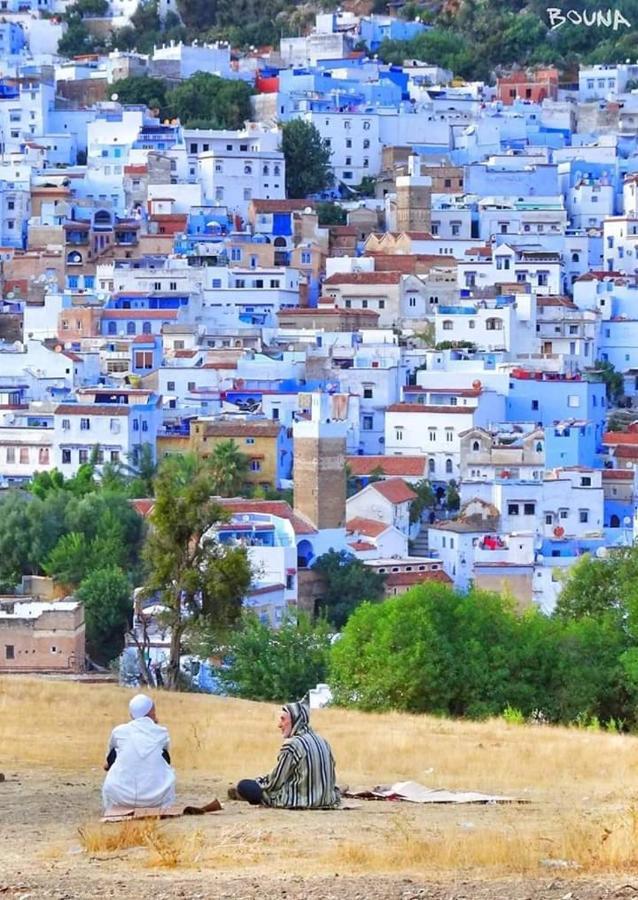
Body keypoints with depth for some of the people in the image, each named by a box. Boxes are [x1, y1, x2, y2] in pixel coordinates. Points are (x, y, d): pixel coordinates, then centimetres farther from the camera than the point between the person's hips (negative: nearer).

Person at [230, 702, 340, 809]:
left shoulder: (292, 745, -16)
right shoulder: (321, 741, 5)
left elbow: (275, 782, -11)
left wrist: (258, 781, 10)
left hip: (302, 799, -8)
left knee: (244, 786, -5)